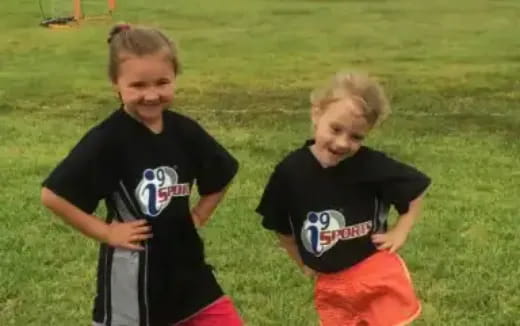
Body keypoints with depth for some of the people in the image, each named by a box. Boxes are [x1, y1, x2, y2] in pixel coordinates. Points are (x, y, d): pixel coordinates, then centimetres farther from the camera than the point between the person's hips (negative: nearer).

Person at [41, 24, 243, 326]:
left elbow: (222, 175, 13)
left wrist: (199, 214, 4)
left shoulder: (185, 130, -4)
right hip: (132, 269, -4)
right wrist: (105, 232, -15)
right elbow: (54, 195, -18)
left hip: (185, 258, 5)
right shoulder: (106, 139, -18)